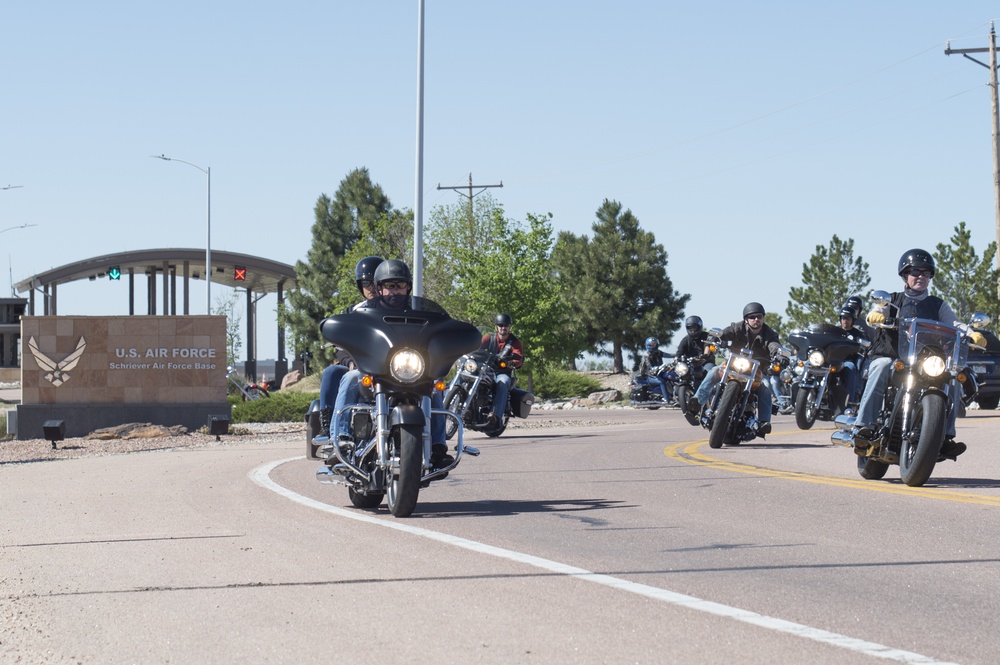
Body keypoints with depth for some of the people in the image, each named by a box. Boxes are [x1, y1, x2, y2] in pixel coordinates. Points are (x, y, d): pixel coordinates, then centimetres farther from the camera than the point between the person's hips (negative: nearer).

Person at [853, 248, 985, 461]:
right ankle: (863, 427, -43)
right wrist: (875, 316, -33)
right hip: (890, 356, -2)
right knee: (881, 367, -35)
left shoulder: (938, 305, 18)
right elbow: (874, 315, -7)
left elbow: (953, 324, 2)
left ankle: (945, 437, -24)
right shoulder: (892, 300, 12)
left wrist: (972, 335, -19)